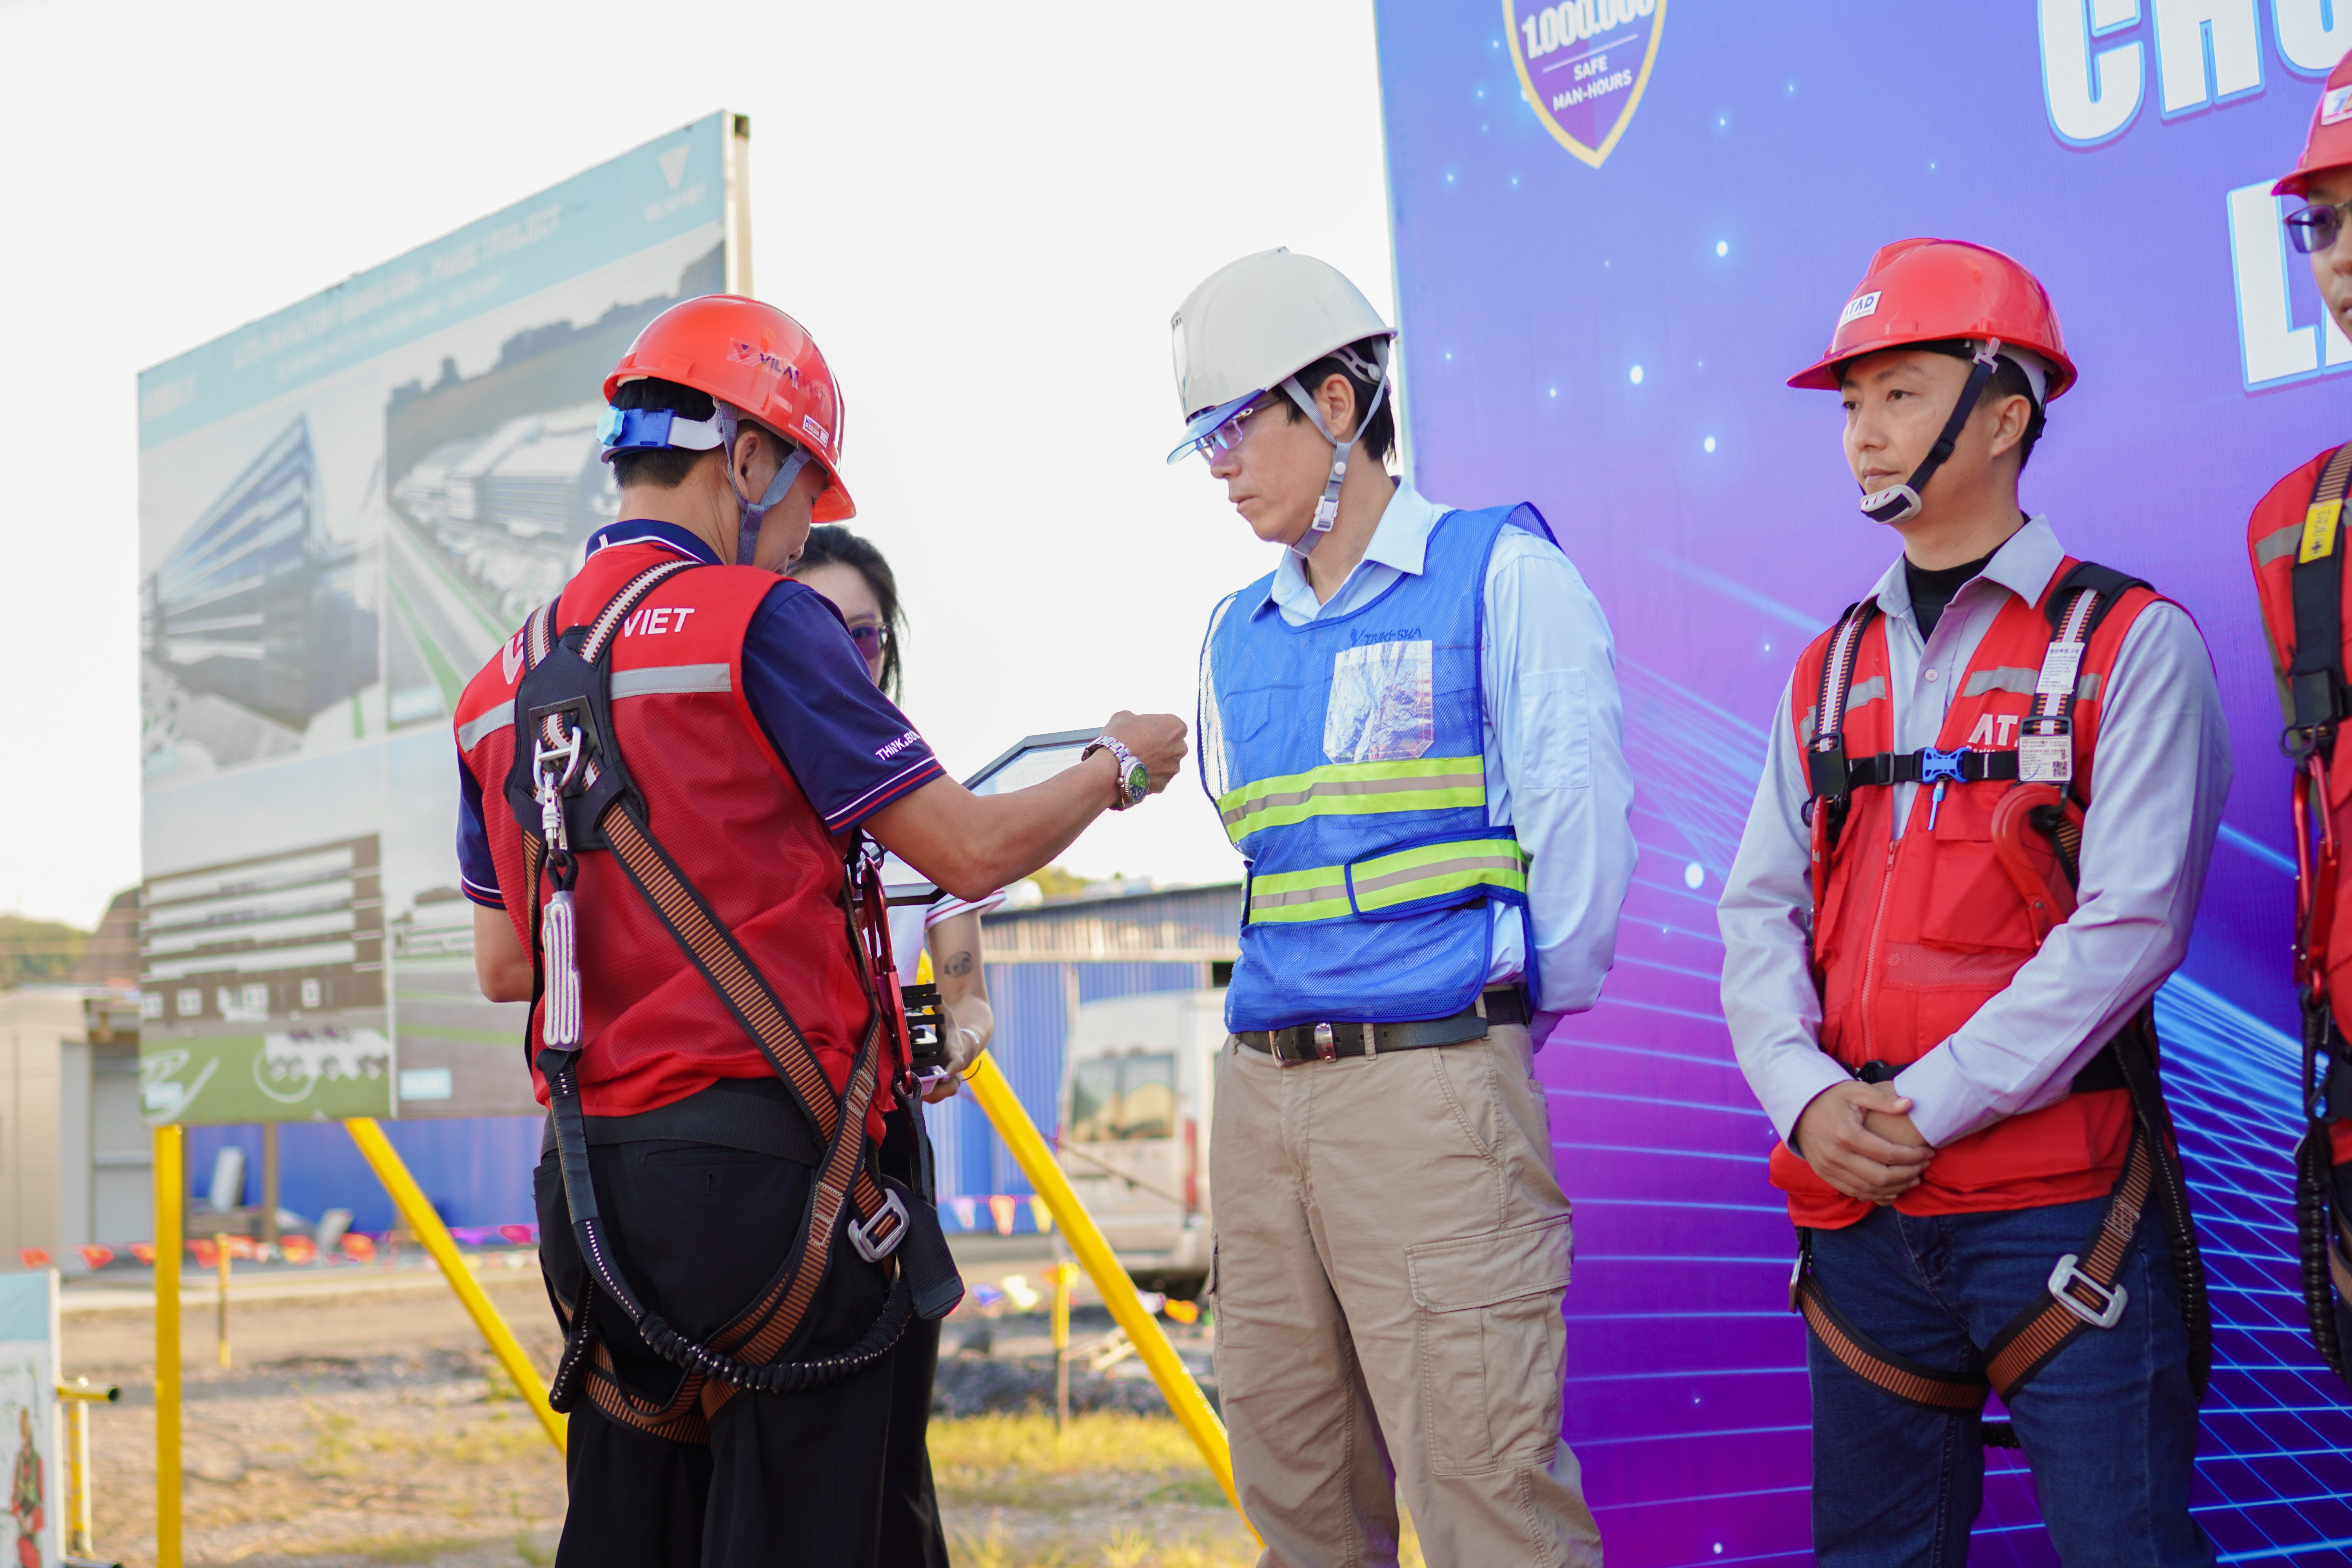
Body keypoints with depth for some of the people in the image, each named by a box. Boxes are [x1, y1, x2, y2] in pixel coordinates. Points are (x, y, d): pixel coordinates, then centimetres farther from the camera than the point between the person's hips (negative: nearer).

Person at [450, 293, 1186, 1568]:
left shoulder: (503, 686, 12)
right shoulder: (757, 624, -9)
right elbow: (969, 852, -7)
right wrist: (1120, 766, 11)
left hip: (590, 1177, 7)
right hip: (758, 1163, -7)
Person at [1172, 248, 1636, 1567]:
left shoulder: (1499, 572, -2)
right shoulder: (1239, 635, 18)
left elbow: (1579, 812, -5)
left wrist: (1526, 1009, 0)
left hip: (1434, 1078, -7)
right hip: (1262, 1090, 7)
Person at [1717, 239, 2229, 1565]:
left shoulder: (2130, 644, -2)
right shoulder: (1832, 672, 15)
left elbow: (2129, 923, -11)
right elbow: (1761, 917, 10)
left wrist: (1928, 1105, -15)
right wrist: (1807, 1097, -9)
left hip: (2060, 1198, -5)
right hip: (1859, 1205, 5)